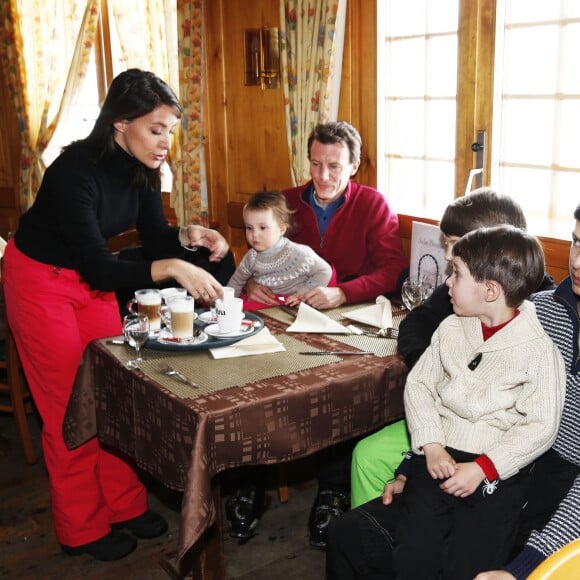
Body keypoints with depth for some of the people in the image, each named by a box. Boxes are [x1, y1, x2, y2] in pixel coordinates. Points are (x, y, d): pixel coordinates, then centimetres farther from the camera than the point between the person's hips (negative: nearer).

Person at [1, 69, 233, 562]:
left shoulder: (141, 168, -9)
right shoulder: (76, 169, -31)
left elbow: (155, 236, 0)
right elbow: (99, 268, -33)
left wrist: (189, 235, -20)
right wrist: (173, 269, -41)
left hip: (92, 277, 7)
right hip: (41, 280, -7)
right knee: (71, 408, 0)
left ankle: (124, 505, 24)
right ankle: (82, 529, 16)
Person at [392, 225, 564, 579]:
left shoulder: (539, 349, -8)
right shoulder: (451, 329, 6)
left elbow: (541, 427, -10)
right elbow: (419, 384, 7)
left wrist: (481, 468, -17)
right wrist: (431, 445, -8)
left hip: (498, 472, -3)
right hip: (439, 457, 3)